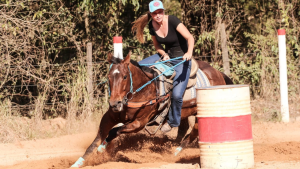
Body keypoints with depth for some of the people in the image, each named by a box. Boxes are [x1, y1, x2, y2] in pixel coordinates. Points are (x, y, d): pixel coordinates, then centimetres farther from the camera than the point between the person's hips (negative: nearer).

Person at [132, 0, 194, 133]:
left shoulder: (172, 21, -22)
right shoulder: (152, 26, -5)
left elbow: (190, 38, -28)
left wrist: (189, 52, -46)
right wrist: (164, 54, -10)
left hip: (182, 58, -6)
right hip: (166, 55, 6)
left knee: (177, 94, -19)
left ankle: (173, 121, 7)